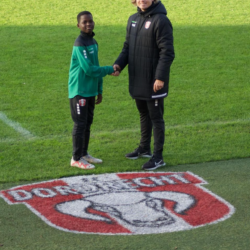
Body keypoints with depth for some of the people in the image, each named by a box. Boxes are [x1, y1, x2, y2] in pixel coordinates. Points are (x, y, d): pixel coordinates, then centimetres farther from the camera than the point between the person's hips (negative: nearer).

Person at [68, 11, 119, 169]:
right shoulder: (80, 44, -15)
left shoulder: (94, 43, 11)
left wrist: (99, 90, 15)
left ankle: (84, 154, 23)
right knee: (80, 124, -4)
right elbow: (89, 69, -20)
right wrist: (110, 70, -11)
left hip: (90, 91, 8)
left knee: (88, 123, 13)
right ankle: (76, 158, 2)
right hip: (79, 91, -8)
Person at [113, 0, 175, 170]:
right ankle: (144, 148, 35)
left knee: (156, 117, 1)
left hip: (154, 83, -8)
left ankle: (158, 156, 8)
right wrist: (119, 64, -2)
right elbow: (128, 47, 15)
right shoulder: (133, 20, 9)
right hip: (137, 80, 8)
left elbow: (167, 52, -18)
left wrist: (160, 77, -23)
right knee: (143, 114, 20)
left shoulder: (161, 21, -16)